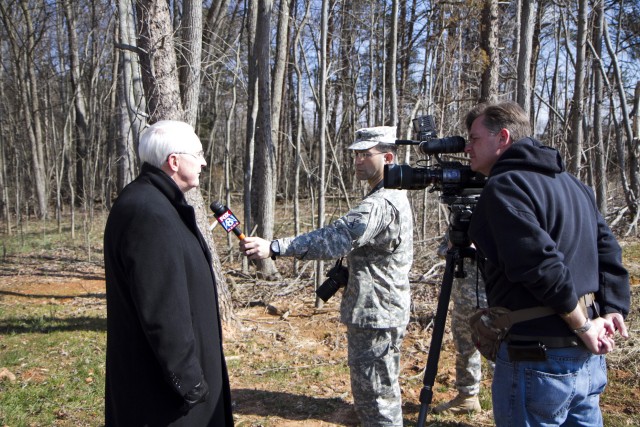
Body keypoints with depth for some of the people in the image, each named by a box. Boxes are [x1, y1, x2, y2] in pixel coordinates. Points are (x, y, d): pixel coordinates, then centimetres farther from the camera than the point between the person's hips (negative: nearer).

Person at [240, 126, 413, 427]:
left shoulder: (381, 204, -22)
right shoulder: (394, 196, 14)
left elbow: (336, 237, -33)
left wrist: (273, 248, -38)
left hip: (374, 315, -11)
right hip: (385, 312, 11)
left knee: (373, 395, -1)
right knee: (383, 392, 22)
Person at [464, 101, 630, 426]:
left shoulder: (505, 186, -14)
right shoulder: (571, 183, 12)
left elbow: (541, 265, -23)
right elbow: (608, 252, 9)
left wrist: (584, 326, -13)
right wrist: (612, 310, 3)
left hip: (538, 359, -8)